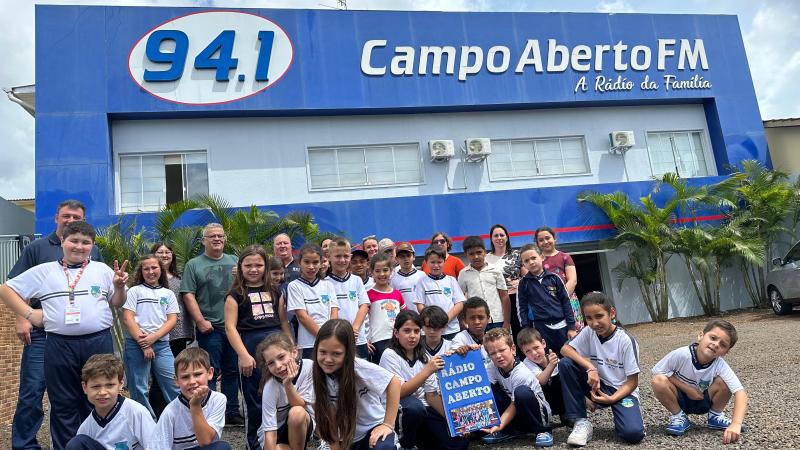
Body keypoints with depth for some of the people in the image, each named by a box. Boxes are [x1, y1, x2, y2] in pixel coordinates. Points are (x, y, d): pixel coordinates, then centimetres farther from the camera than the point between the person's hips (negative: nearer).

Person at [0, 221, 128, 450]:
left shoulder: (102, 270, 9)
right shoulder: (44, 271, 8)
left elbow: (116, 304, 12)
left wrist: (119, 286, -8)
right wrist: (29, 314, 0)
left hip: (98, 343, 0)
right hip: (59, 346, 0)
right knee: (63, 405, 9)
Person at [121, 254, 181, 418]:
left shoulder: (168, 294, 14)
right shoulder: (134, 291, 7)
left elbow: (172, 319, 5)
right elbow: (127, 319, -2)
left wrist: (152, 338, -11)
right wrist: (143, 344, -10)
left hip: (161, 344, 1)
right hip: (136, 344, -1)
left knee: (175, 386, -5)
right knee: (139, 390, 3)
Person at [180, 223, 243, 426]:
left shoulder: (234, 262, 12)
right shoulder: (194, 265, 1)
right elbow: (188, 295, -5)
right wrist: (200, 321, -11)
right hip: (210, 328, -4)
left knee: (232, 371, 11)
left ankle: (233, 412, 22)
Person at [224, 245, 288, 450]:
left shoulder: (274, 291, 13)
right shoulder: (236, 294, 1)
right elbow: (230, 327, -6)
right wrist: (243, 355, -14)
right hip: (252, 346, -3)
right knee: (255, 400, 5)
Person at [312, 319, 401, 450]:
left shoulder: (359, 367, -25)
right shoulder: (320, 375, -11)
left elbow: (394, 382, -19)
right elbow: (330, 418, -4)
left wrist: (388, 424, -17)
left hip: (373, 427, -5)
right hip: (346, 437, 6)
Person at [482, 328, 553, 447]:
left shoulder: (521, 374, -24)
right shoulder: (491, 368, -8)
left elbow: (515, 404, -23)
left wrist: (499, 425, -34)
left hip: (539, 413, -5)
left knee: (522, 392, -36)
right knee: (489, 388, -16)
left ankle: (543, 430, -13)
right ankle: (506, 431, -3)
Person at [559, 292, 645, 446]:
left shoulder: (625, 340, -18)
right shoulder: (588, 332, -7)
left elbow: (632, 382, -14)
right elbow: (565, 349, -17)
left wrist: (611, 399, -27)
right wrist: (591, 368, -29)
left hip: (622, 391, -4)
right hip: (597, 386, 4)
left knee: (633, 433, -31)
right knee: (565, 364, -21)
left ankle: (618, 412, 6)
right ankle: (581, 422, -12)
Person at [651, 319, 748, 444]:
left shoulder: (720, 366, -23)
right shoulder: (682, 354, -28)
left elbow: (740, 392, -32)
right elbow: (657, 371, -19)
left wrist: (736, 424, -46)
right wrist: (687, 388, -21)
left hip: (702, 401, 1)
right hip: (679, 399, -1)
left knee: (723, 382, -26)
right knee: (659, 381, -32)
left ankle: (715, 417, 4)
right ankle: (679, 417, -5)